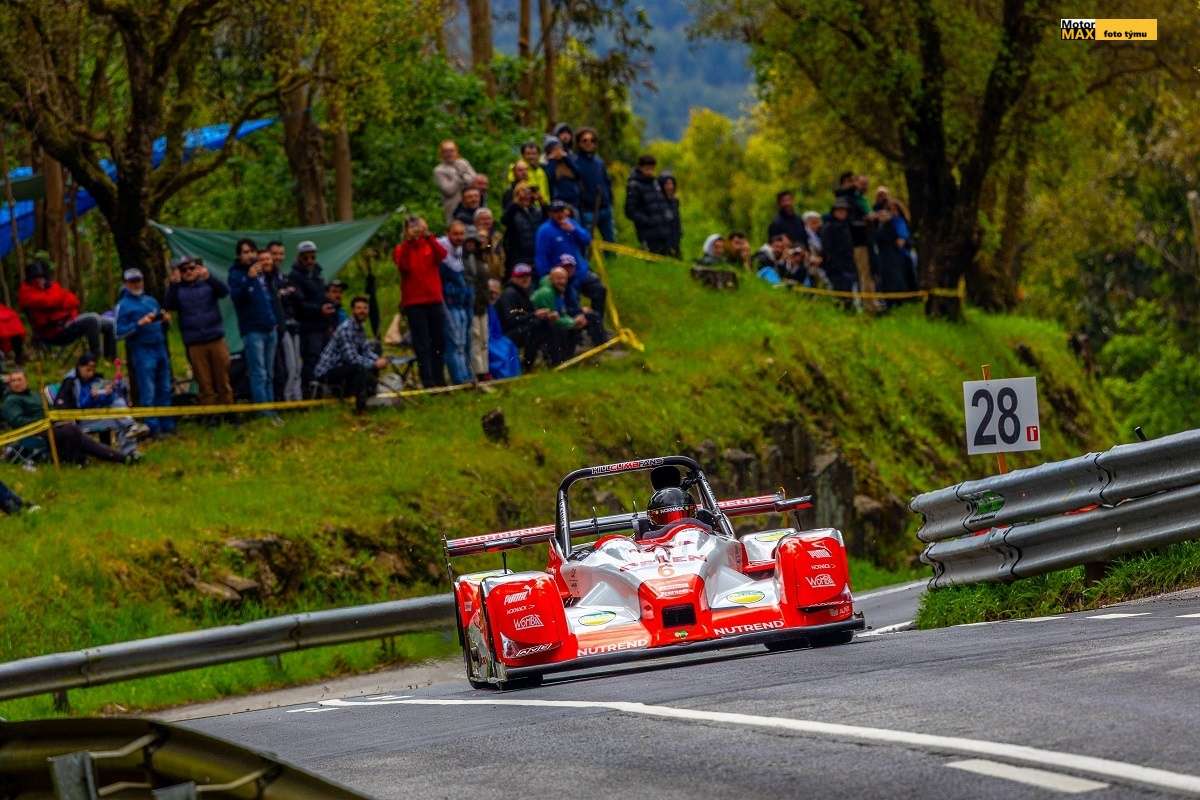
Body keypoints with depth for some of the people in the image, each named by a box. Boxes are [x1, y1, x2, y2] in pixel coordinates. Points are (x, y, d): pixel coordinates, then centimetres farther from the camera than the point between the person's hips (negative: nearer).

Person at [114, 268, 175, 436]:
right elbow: (120, 333, -8)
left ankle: (167, 424, 16)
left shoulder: (151, 301, 18)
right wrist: (139, 324, -18)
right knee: (148, 392, -7)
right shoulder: (123, 305, -1)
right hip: (142, 351, -6)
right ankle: (153, 427, -4)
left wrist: (165, 321, 3)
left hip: (160, 348, 6)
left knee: (164, 390, 9)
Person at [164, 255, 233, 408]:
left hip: (216, 340, 0)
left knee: (223, 381, 4)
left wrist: (208, 277, -26)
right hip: (194, 344, 0)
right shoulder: (178, 289, 7)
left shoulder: (208, 284, 6)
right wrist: (174, 284, -20)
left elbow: (224, 291, -11)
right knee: (205, 385, 1)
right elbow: (169, 306, -9)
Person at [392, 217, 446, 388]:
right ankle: (427, 380, -5)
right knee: (422, 344, -4)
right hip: (414, 302, -3)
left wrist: (428, 237, -24)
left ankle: (439, 378, 19)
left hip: (434, 300, 3)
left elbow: (442, 254, -12)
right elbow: (403, 265, -18)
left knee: (439, 341, 9)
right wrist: (409, 241, -25)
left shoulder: (430, 246, 9)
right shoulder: (401, 249, 3)